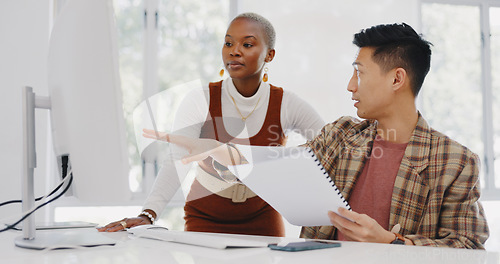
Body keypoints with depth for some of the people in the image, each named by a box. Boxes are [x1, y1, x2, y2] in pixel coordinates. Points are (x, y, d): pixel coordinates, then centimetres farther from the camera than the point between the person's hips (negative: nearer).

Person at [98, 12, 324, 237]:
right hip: (205, 218, -1)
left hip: (262, 219, 1)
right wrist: (147, 215, -44)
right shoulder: (199, 102, -16)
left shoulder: (286, 105, -13)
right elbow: (177, 161, -29)